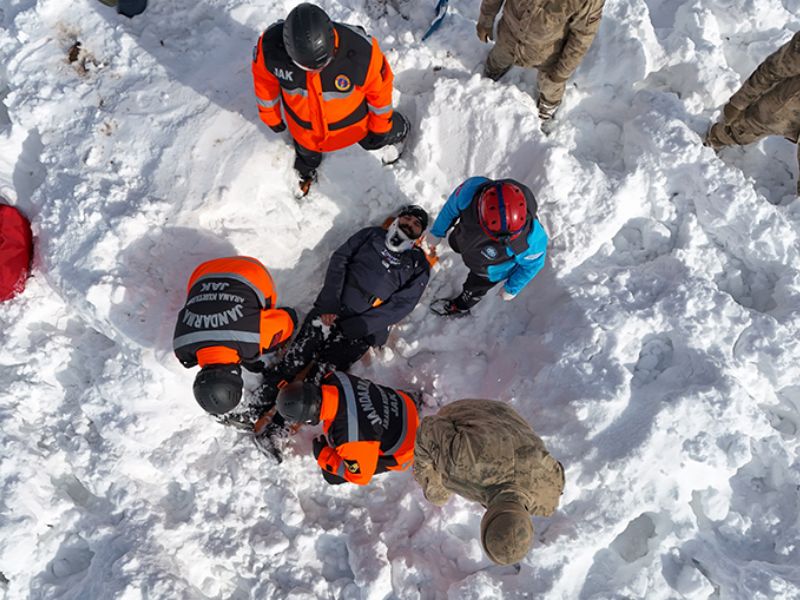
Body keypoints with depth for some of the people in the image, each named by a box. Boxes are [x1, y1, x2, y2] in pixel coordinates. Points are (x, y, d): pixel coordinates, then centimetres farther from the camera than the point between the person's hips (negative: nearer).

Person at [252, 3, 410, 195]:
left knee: (373, 140, 30)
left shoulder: (362, 51, -40)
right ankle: (306, 171, 71)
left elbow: (380, 87, -20)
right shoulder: (270, 45, -35)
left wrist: (380, 127, -5)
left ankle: (398, 133, 66)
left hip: (352, 121, -1)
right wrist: (271, 116, 3)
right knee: (307, 155, 33)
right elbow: (264, 79, -12)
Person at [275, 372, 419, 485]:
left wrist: (322, 455, -12)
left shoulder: (349, 437, -40)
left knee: (332, 475, 0)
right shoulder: (334, 378, -23)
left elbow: (360, 476, -21)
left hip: (400, 450, -6)